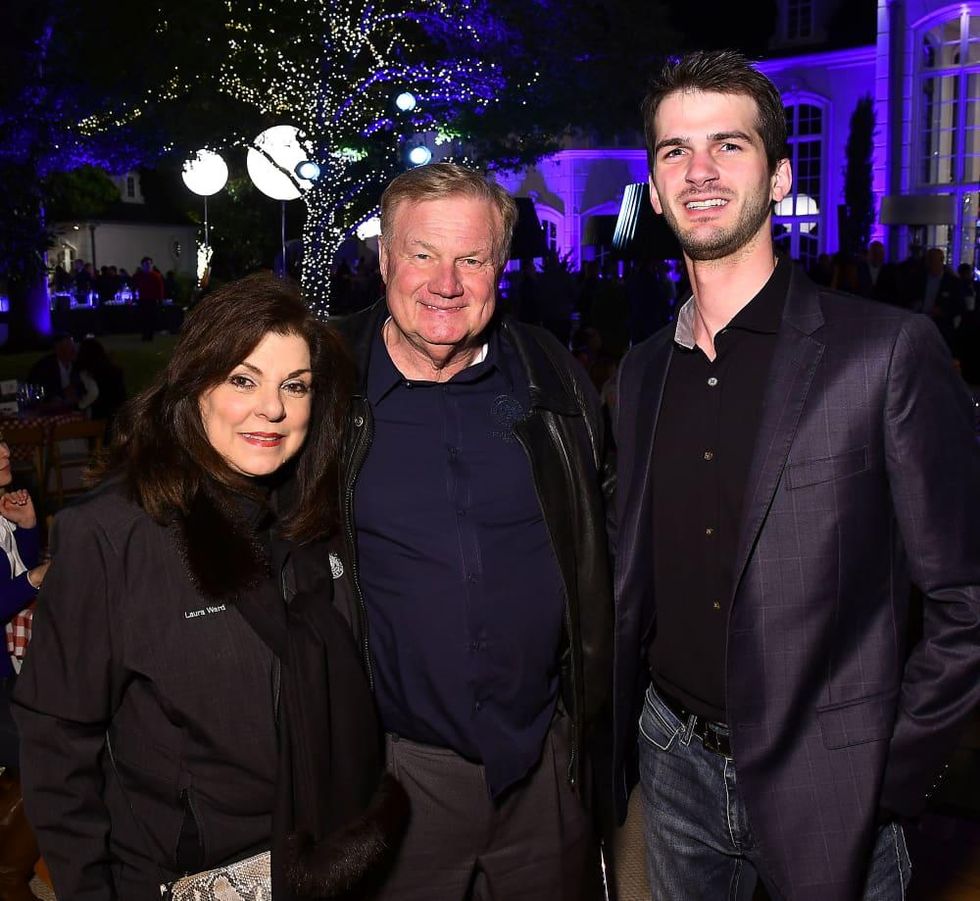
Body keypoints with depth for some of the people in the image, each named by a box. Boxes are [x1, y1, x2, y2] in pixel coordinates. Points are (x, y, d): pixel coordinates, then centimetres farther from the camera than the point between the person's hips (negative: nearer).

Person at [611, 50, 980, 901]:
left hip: (819, 784, -4)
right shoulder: (643, 371, 3)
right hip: (674, 766, 5)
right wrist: (620, 741, 8)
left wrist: (892, 774, -10)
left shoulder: (890, 351, -13)